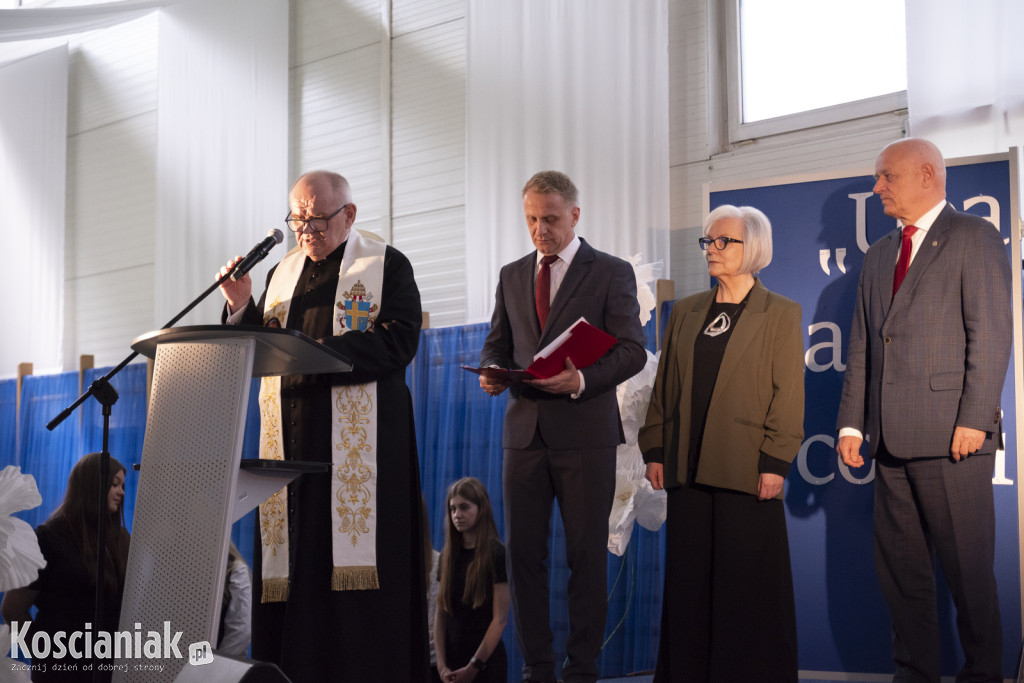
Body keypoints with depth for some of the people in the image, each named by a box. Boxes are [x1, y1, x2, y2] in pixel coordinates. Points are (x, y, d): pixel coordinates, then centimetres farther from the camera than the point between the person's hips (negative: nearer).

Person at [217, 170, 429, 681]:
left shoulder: (386, 266, 5)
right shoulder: (282, 274, 20)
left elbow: (398, 341, -9)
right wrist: (241, 308, 0)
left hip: (359, 437, -4)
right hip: (289, 438, 5)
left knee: (353, 567, -9)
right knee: (292, 561, -1)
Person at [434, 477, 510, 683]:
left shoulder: (497, 554, -6)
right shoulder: (448, 556, 8)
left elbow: (500, 619, -10)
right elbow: (440, 615, 5)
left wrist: (474, 666, -12)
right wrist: (442, 665, -4)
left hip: (487, 661, -4)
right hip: (452, 660, 4)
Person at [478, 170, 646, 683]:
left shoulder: (612, 273, 1)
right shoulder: (512, 275, 15)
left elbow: (631, 349, -5)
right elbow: (497, 343, 18)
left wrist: (582, 380, -21)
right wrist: (492, 371, -6)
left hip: (584, 431, -4)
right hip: (524, 429, 4)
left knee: (587, 554, 1)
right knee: (522, 551, 3)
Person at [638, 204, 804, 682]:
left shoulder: (780, 314, 1)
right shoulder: (685, 312, 15)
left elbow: (787, 395, -4)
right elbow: (664, 387, 15)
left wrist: (774, 463, -11)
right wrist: (654, 451, 7)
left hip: (746, 470, -4)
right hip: (687, 468, 5)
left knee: (748, 587, 0)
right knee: (690, 583, 8)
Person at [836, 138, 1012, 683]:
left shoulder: (974, 238, -1)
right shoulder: (878, 256, 20)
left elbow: (991, 333, -9)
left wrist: (974, 417, -16)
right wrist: (851, 423, 10)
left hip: (950, 435, -7)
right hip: (892, 437, 7)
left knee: (966, 568, -3)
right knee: (899, 567, 9)